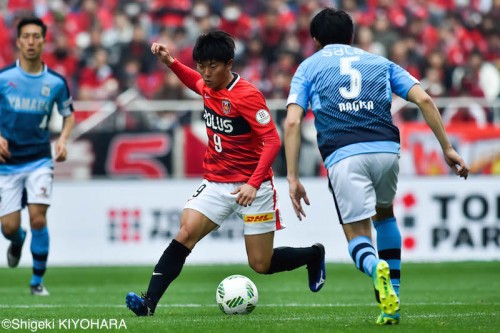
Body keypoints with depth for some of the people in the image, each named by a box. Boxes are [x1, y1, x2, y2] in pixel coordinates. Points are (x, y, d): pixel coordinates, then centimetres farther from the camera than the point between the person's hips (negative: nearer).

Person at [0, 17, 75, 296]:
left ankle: (38, 280, 2)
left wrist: (63, 139, -5)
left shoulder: (56, 82, -1)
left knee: (38, 219, -14)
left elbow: (69, 114, 13)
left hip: (40, 160, 0)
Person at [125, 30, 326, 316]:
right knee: (185, 234, -18)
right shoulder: (209, 89, 2)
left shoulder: (247, 95, -19)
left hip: (252, 187, -5)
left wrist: (254, 184, -30)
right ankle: (149, 302, -24)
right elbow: (196, 82, 30)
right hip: (217, 183, 5)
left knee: (261, 264, 1)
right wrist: (170, 62, 14)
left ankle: (314, 255, 30)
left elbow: (273, 141, -22)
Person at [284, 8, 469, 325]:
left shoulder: (309, 67, 18)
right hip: (386, 148, 3)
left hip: (343, 155, -3)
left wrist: (293, 178, 1)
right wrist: (447, 148, 12)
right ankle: (392, 303, 23)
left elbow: (292, 121, 3)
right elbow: (424, 100, 10)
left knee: (358, 237, 5)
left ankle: (376, 268, -33)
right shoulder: (380, 62, 24)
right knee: (384, 214, 30)